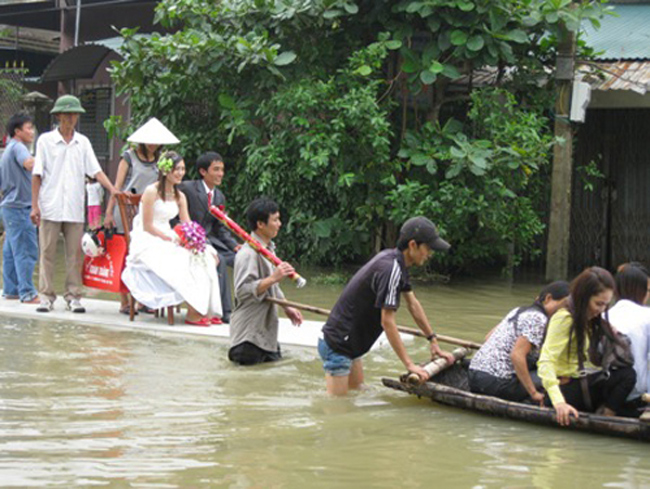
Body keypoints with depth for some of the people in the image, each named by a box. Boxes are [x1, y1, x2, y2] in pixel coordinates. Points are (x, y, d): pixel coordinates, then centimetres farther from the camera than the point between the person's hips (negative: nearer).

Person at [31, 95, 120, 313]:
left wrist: (113, 190, -9)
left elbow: (96, 170, 6)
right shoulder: (45, 140, 3)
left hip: (75, 208, 2)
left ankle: (73, 296, 8)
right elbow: (37, 175, 2)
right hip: (50, 206, -2)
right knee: (47, 252, 0)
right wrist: (34, 205, -4)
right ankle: (46, 296, 6)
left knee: (75, 253, 2)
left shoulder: (83, 142, 10)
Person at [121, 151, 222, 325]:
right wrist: (172, 239, -20)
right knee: (185, 261, -30)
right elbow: (147, 227, -13)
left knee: (208, 256, -14)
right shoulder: (151, 192, -10)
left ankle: (204, 310, -16)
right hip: (148, 243, -7)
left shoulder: (179, 196, 13)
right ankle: (192, 313, -24)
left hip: (168, 241, 7)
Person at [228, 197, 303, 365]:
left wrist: (287, 308, 19)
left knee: (273, 358, 13)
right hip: (249, 330, -9)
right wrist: (273, 278, -31)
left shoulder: (268, 248, 12)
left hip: (266, 325, 9)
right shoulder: (247, 253, -19)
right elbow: (242, 290, -27)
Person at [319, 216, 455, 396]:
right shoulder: (391, 268, -23)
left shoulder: (396, 261, 8)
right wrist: (409, 364, -20)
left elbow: (413, 304, 18)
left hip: (349, 345, 10)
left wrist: (434, 342, 20)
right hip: (337, 345, -10)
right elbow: (387, 322, -24)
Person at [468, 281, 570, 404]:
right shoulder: (539, 319, -10)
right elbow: (517, 355, -21)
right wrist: (533, 393, -15)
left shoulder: (519, 311, 16)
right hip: (496, 382, -9)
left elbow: (489, 337, 23)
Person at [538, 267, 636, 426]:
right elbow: (545, 363, -25)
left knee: (627, 374, -15)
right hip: (565, 389, -8)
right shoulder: (564, 319, -15)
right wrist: (558, 402, -37)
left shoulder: (592, 321, 13)